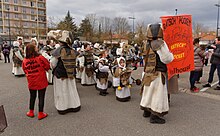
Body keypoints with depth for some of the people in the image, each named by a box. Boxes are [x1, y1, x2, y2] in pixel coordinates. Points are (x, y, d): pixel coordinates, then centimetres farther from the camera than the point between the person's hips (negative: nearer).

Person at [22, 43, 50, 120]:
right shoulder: (40, 58, -17)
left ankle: (31, 112, 32)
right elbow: (47, 66, -6)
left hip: (31, 82, 4)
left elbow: (25, 71, 8)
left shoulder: (24, 60, -5)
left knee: (32, 97, 20)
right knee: (41, 97, 7)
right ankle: (40, 114, 16)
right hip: (41, 82, -4)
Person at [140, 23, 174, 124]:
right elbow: (167, 59, -16)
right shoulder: (160, 44, -18)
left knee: (149, 91, 19)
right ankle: (154, 116, 8)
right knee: (158, 93, 1)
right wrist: (171, 54, 3)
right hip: (157, 74, -8)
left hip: (148, 73, 9)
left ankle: (146, 111, 33)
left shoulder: (149, 44, 7)